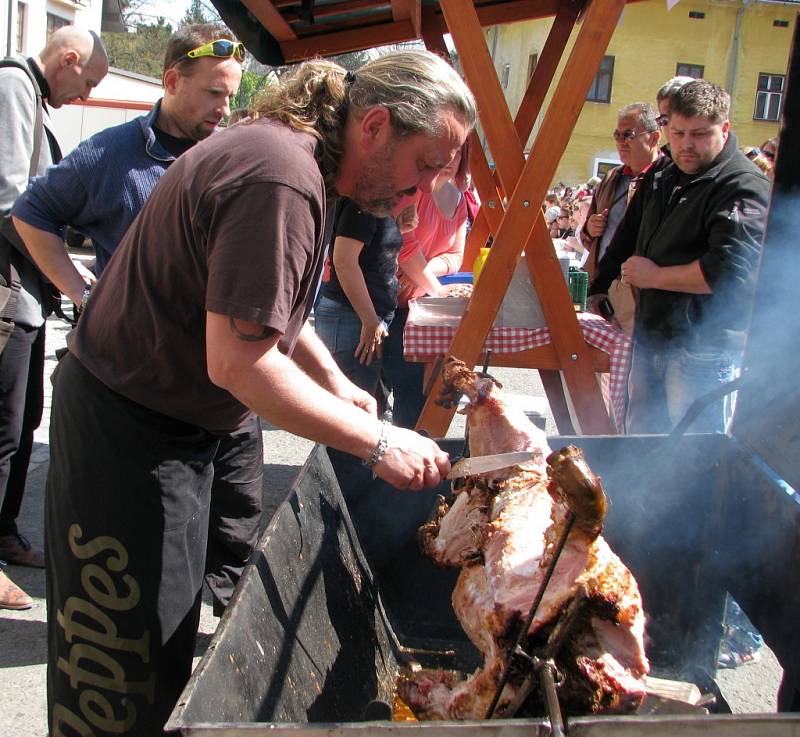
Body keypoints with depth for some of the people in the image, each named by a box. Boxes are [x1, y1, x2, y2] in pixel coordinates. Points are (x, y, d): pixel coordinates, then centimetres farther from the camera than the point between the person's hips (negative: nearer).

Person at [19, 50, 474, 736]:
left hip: (172, 421, 10)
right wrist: (378, 442, -24)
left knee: (164, 634, 23)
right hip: (128, 431, -10)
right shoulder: (280, 179, -28)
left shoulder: (287, 150, 6)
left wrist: (336, 384, 11)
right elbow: (236, 362, -31)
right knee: (130, 676, 3)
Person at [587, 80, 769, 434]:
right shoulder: (662, 177, 12)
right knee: (639, 436, 19)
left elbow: (730, 271, -28)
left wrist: (655, 275, -16)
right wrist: (599, 287, 22)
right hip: (650, 333, 9)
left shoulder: (744, 188, -17)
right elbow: (627, 237, 25)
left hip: (703, 345, -8)